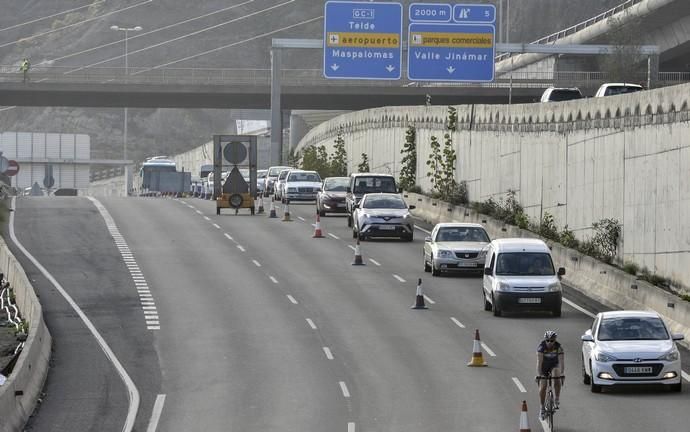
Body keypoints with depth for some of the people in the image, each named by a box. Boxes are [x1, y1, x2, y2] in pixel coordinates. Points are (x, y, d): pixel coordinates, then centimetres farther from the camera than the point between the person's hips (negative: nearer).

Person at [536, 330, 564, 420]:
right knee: (542, 387, -7)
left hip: (554, 365, 0)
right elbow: (539, 362, -31)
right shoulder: (541, 347, -27)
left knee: (557, 379, -30)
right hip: (544, 366, 0)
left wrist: (562, 374, -37)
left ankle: (557, 399, -14)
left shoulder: (559, 347, -25)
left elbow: (562, 361, -28)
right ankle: (542, 408, 7)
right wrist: (538, 375, -38)